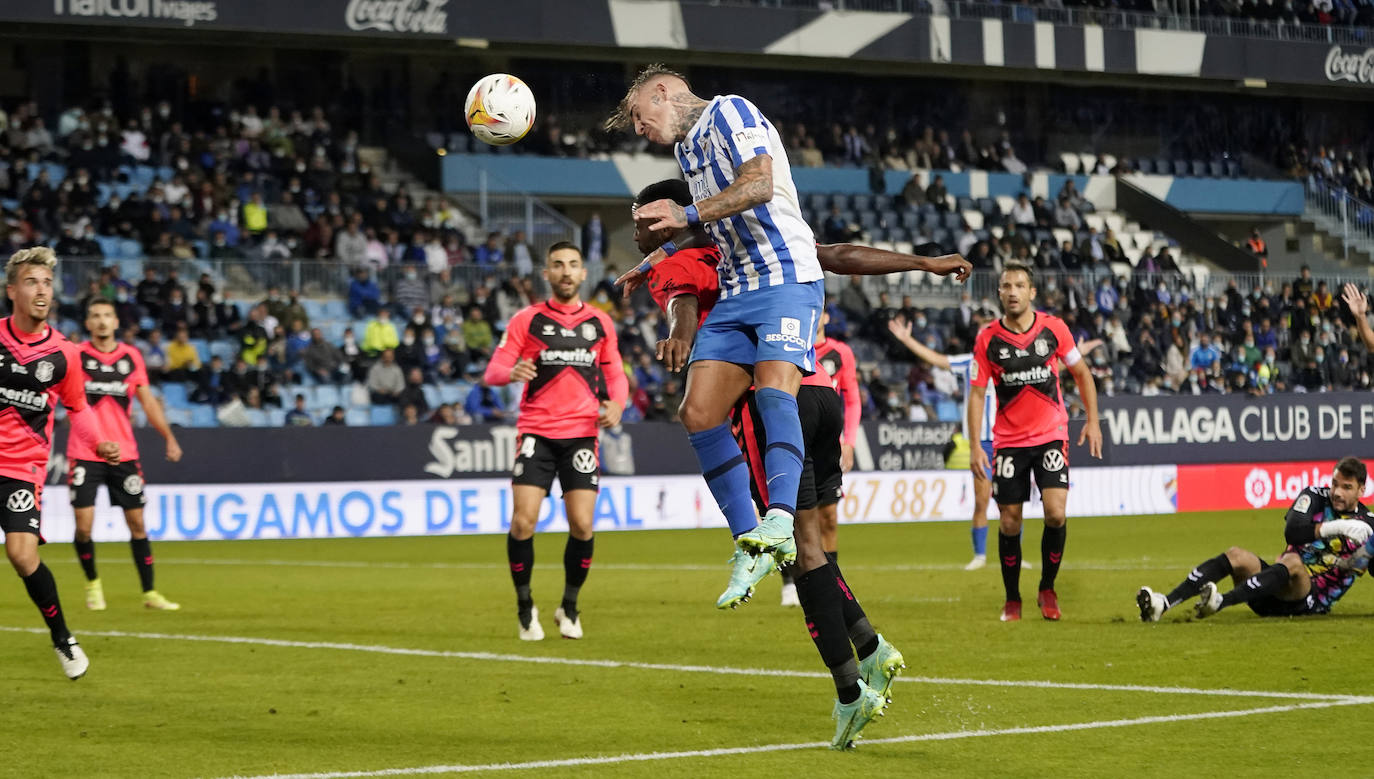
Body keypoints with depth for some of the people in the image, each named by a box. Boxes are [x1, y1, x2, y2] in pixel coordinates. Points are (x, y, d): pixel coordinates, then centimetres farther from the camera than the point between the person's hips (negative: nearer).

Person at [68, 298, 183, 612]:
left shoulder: (131, 357, 7)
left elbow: (148, 401, 12)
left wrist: (169, 437, 4)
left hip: (124, 453, 3)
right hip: (84, 453, -3)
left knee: (137, 523, 3)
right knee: (84, 525, -8)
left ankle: (149, 592, 11)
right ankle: (92, 583, 17)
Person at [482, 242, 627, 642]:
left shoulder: (600, 323, 11)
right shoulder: (526, 320, 4)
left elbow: (615, 372, 19)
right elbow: (493, 371, -1)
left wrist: (616, 404, -3)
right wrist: (511, 372, -25)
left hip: (582, 433, 1)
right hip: (537, 432, -1)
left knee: (582, 525, -7)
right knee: (523, 521, -12)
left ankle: (569, 608, 14)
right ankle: (525, 607, 7)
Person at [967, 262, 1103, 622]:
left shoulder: (1053, 328, -3)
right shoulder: (987, 339, -4)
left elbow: (1081, 372, 9)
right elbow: (977, 392, -1)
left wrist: (1092, 420, 3)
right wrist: (975, 445, -9)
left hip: (1050, 435, -1)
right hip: (1008, 441, 1)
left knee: (1055, 513, -15)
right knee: (1009, 522, 2)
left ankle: (1047, 589, 5)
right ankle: (1012, 599, 19)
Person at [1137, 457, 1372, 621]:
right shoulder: (1315, 497, 7)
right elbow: (1291, 531, -12)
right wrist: (1336, 527, -21)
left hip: (1313, 600, -3)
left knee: (1292, 562, -35)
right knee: (1237, 556, -23)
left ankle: (1220, 602, -57)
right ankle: (1163, 604, -39)